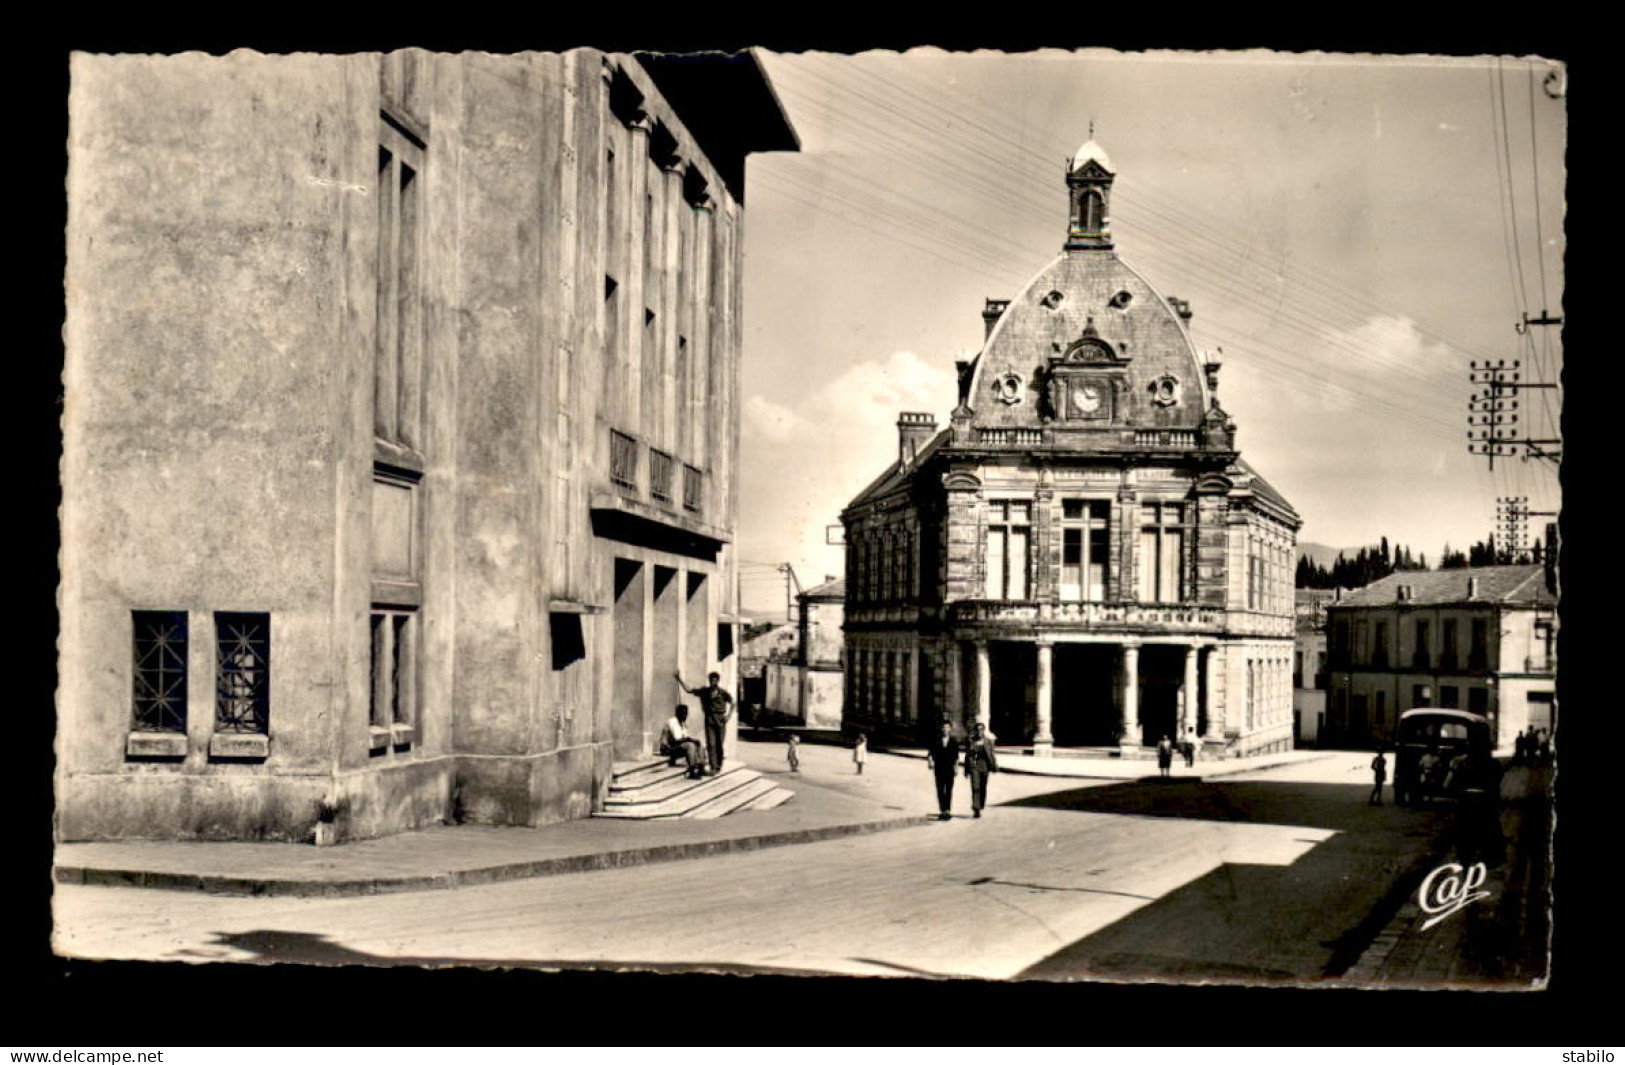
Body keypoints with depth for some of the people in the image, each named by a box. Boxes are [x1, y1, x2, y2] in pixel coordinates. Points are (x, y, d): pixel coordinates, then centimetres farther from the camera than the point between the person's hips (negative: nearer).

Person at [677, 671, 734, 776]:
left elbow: (732, 703, 11)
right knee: (711, 744, -7)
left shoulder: (722, 693, 0)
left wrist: (729, 715, 0)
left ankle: (719, 767, 15)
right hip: (709, 719, 1)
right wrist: (679, 680, -1)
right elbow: (688, 690, 5)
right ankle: (713, 768, -9)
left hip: (720, 720, -1)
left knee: (719, 744, 3)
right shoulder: (704, 691, 4)